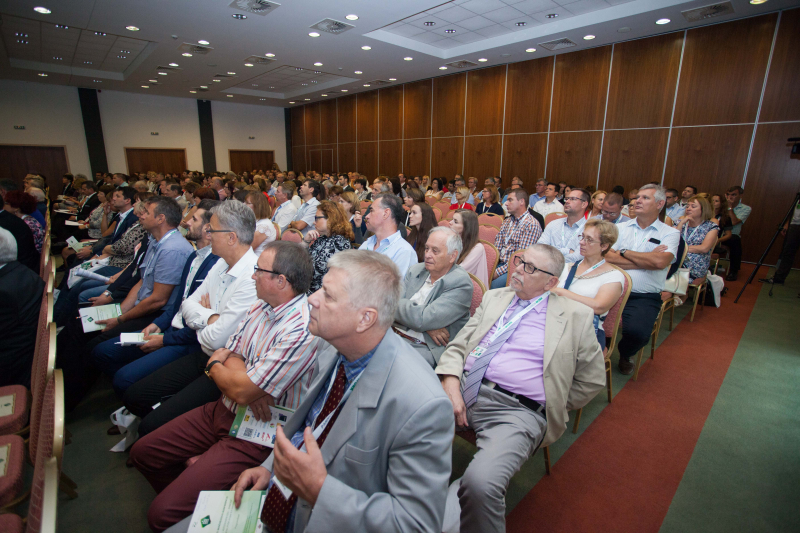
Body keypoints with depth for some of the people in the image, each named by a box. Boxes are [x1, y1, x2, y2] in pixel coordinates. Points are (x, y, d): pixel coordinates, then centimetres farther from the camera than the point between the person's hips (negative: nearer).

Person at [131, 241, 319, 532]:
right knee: (142, 452, 17)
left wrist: (216, 365, -4)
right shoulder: (262, 306, 0)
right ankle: (185, 499, 36)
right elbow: (228, 353, 5)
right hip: (223, 410, 9)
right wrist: (245, 378, -18)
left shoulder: (302, 331, -29)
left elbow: (241, 391, -25)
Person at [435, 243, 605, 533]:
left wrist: (552, 408, 10)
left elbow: (592, 379, 14)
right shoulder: (494, 298, 16)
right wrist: (451, 383, -6)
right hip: (464, 388, 4)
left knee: (480, 482, -32)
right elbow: (457, 346, 12)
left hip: (518, 409, -4)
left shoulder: (575, 315, 6)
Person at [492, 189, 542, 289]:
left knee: (493, 285, -31)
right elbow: (497, 246, 11)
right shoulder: (507, 221, 15)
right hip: (500, 263, 7)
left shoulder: (531, 225, -11)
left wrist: (499, 272, -19)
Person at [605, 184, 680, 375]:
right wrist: (646, 260, -6)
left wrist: (624, 252, -5)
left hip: (645, 297, -1)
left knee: (637, 332, -28)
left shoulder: (670, 233, 5)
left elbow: (660, 262, -16)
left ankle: (624, 355, 13)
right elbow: (607, 257, -5)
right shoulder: (621, 228, 12)